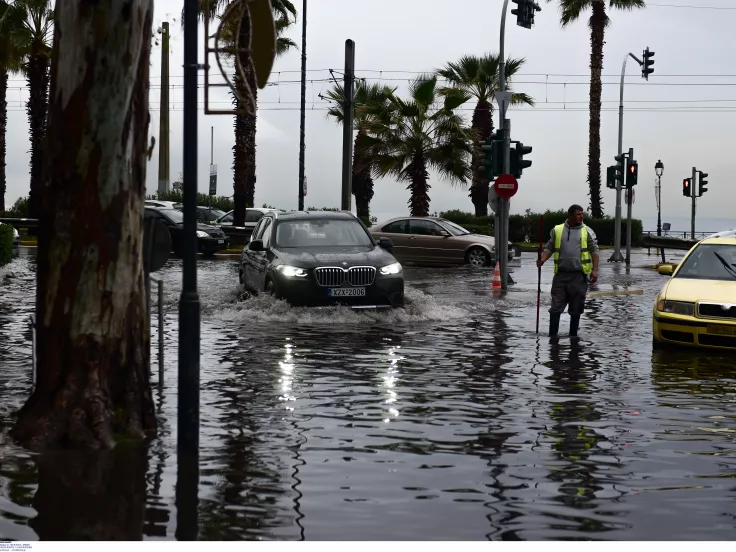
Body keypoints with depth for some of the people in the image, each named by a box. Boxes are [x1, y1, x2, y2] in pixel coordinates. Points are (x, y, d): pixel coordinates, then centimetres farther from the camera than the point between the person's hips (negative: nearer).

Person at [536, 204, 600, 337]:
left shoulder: (587, 231, 5)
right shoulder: (557, 230, 8)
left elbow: (594, 251, 3)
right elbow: (549, 248, 10)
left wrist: (595, 270, -7)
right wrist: (542, 259, -9)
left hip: (579, 275, 0)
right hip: (561, 274, 1)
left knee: (576, 308, 6)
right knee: (556, 306, -1)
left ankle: (573, 335, 17)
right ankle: (552, 335, 3)